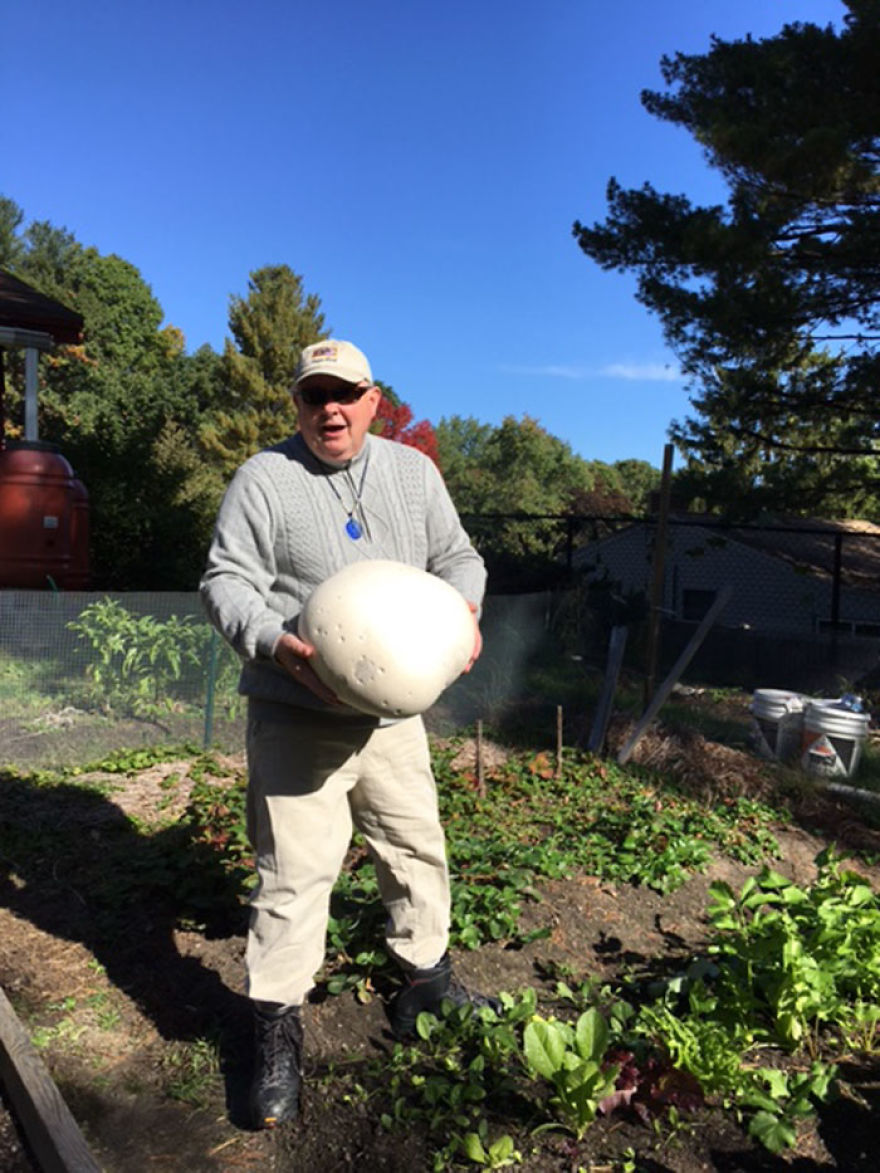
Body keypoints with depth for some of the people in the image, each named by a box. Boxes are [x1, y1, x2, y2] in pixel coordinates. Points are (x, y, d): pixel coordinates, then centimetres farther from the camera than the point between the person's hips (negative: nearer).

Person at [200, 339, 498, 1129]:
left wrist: (463, 606, -9)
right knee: (295, 872, -1)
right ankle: (278, 1026, 19)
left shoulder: (413, 472, 6)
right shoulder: (264, 479, -6)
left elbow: (456, 555, 13)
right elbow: (226, 583, -8)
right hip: (297, 719, -4)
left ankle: (426, 981, 39)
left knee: (418, 851, 16)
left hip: (392, 709, 5)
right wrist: (281, 648, -26)